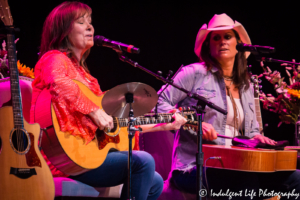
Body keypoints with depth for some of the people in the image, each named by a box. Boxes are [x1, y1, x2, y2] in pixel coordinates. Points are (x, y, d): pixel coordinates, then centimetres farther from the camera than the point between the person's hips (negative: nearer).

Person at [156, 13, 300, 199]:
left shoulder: (246, 86, 21)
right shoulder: (195, 73, 3)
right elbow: (159, 104, -4)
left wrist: (256, 137, 4)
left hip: (235, 168, 6)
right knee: (247, 184, -36)